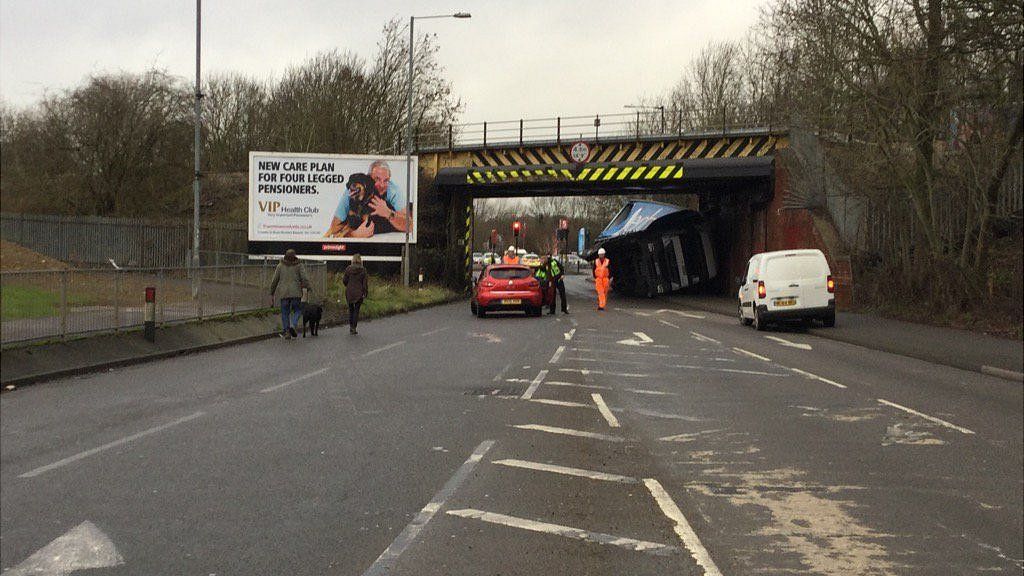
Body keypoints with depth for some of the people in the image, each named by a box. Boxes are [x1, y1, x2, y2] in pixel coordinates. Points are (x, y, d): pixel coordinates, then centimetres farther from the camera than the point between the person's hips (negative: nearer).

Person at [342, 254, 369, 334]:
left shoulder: (348, 269, -5)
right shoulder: (363, 270, -8)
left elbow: (344, 280, -1)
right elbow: (365, 283, -6)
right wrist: (365, 292, 2)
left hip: (349, 292, 2)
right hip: (359, 293, -1)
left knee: (351, 309, 16)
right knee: (356, 310, 6)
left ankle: (351, 327, 12)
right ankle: (354, 328, 2)